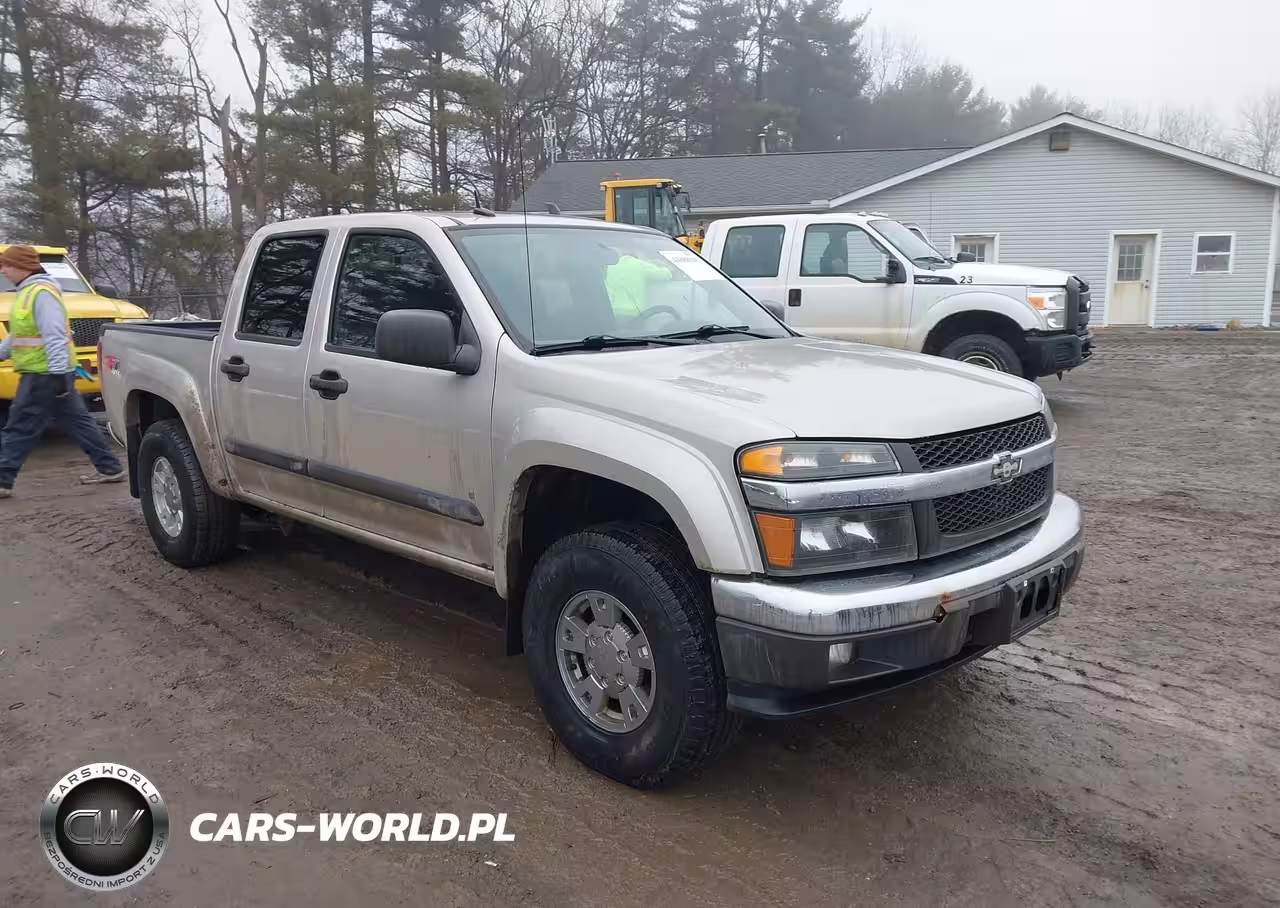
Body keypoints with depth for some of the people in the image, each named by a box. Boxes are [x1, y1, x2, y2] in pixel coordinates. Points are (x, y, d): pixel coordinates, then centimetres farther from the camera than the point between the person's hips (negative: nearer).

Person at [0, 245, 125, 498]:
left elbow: (54, 337, -24)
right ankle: (110, 468, 15)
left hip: (44, 375, -10)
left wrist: (58, 373, -27)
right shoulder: (28, 291, 17)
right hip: (48, 373, 10)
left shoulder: (41, 293, -16)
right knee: (77, 421, 12)